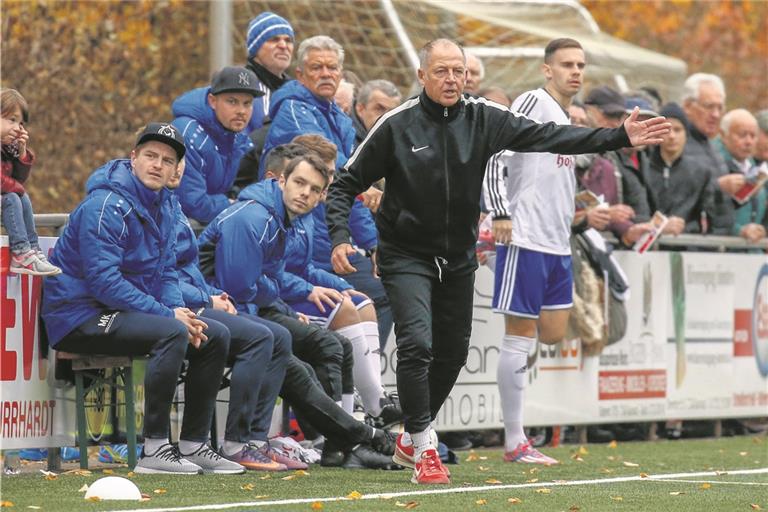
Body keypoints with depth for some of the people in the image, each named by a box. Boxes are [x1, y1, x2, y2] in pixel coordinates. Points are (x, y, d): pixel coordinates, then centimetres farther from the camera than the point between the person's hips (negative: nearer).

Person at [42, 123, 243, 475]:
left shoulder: (162, 205, 11)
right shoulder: (107, 205, -19)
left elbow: (166, 272, 15)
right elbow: (104, 281, -25)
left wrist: (179, 310, -7)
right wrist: (169, 315, -23)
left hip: (130, 311, 10)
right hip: (81, 316, -10)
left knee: (216, 337, 3)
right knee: (171, 334, -31)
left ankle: (193, 444, 5)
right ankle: (154, 449, -28)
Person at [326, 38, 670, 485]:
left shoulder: (484, 119, -6)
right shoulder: (396, 126, -13)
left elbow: (549, 137, -12)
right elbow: (346, 184, -6)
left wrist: (619, 138, -21)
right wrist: (340, 238, -21)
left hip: (458, 256, 4)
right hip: (406, 256, -4)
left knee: (453, 351, 13)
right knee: (417, 343, -20)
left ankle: (412, 437, 34)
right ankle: (423, 450, -9)